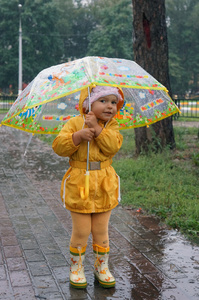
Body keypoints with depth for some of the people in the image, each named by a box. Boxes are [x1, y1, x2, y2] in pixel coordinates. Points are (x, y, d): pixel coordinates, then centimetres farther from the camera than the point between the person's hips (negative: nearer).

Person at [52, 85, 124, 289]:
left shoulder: (111, 125, 3)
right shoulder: (75, 123, -4)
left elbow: (113, 146, -15)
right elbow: (58, 146, -13)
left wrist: (97, 129, -23)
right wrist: (78, 136, -26)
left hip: (104, 186, 2)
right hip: (80, 185, -2)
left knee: (101, 231, 12)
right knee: (81, 231, 4)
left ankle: (102, 267, 30)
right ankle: (76, 268, 24)